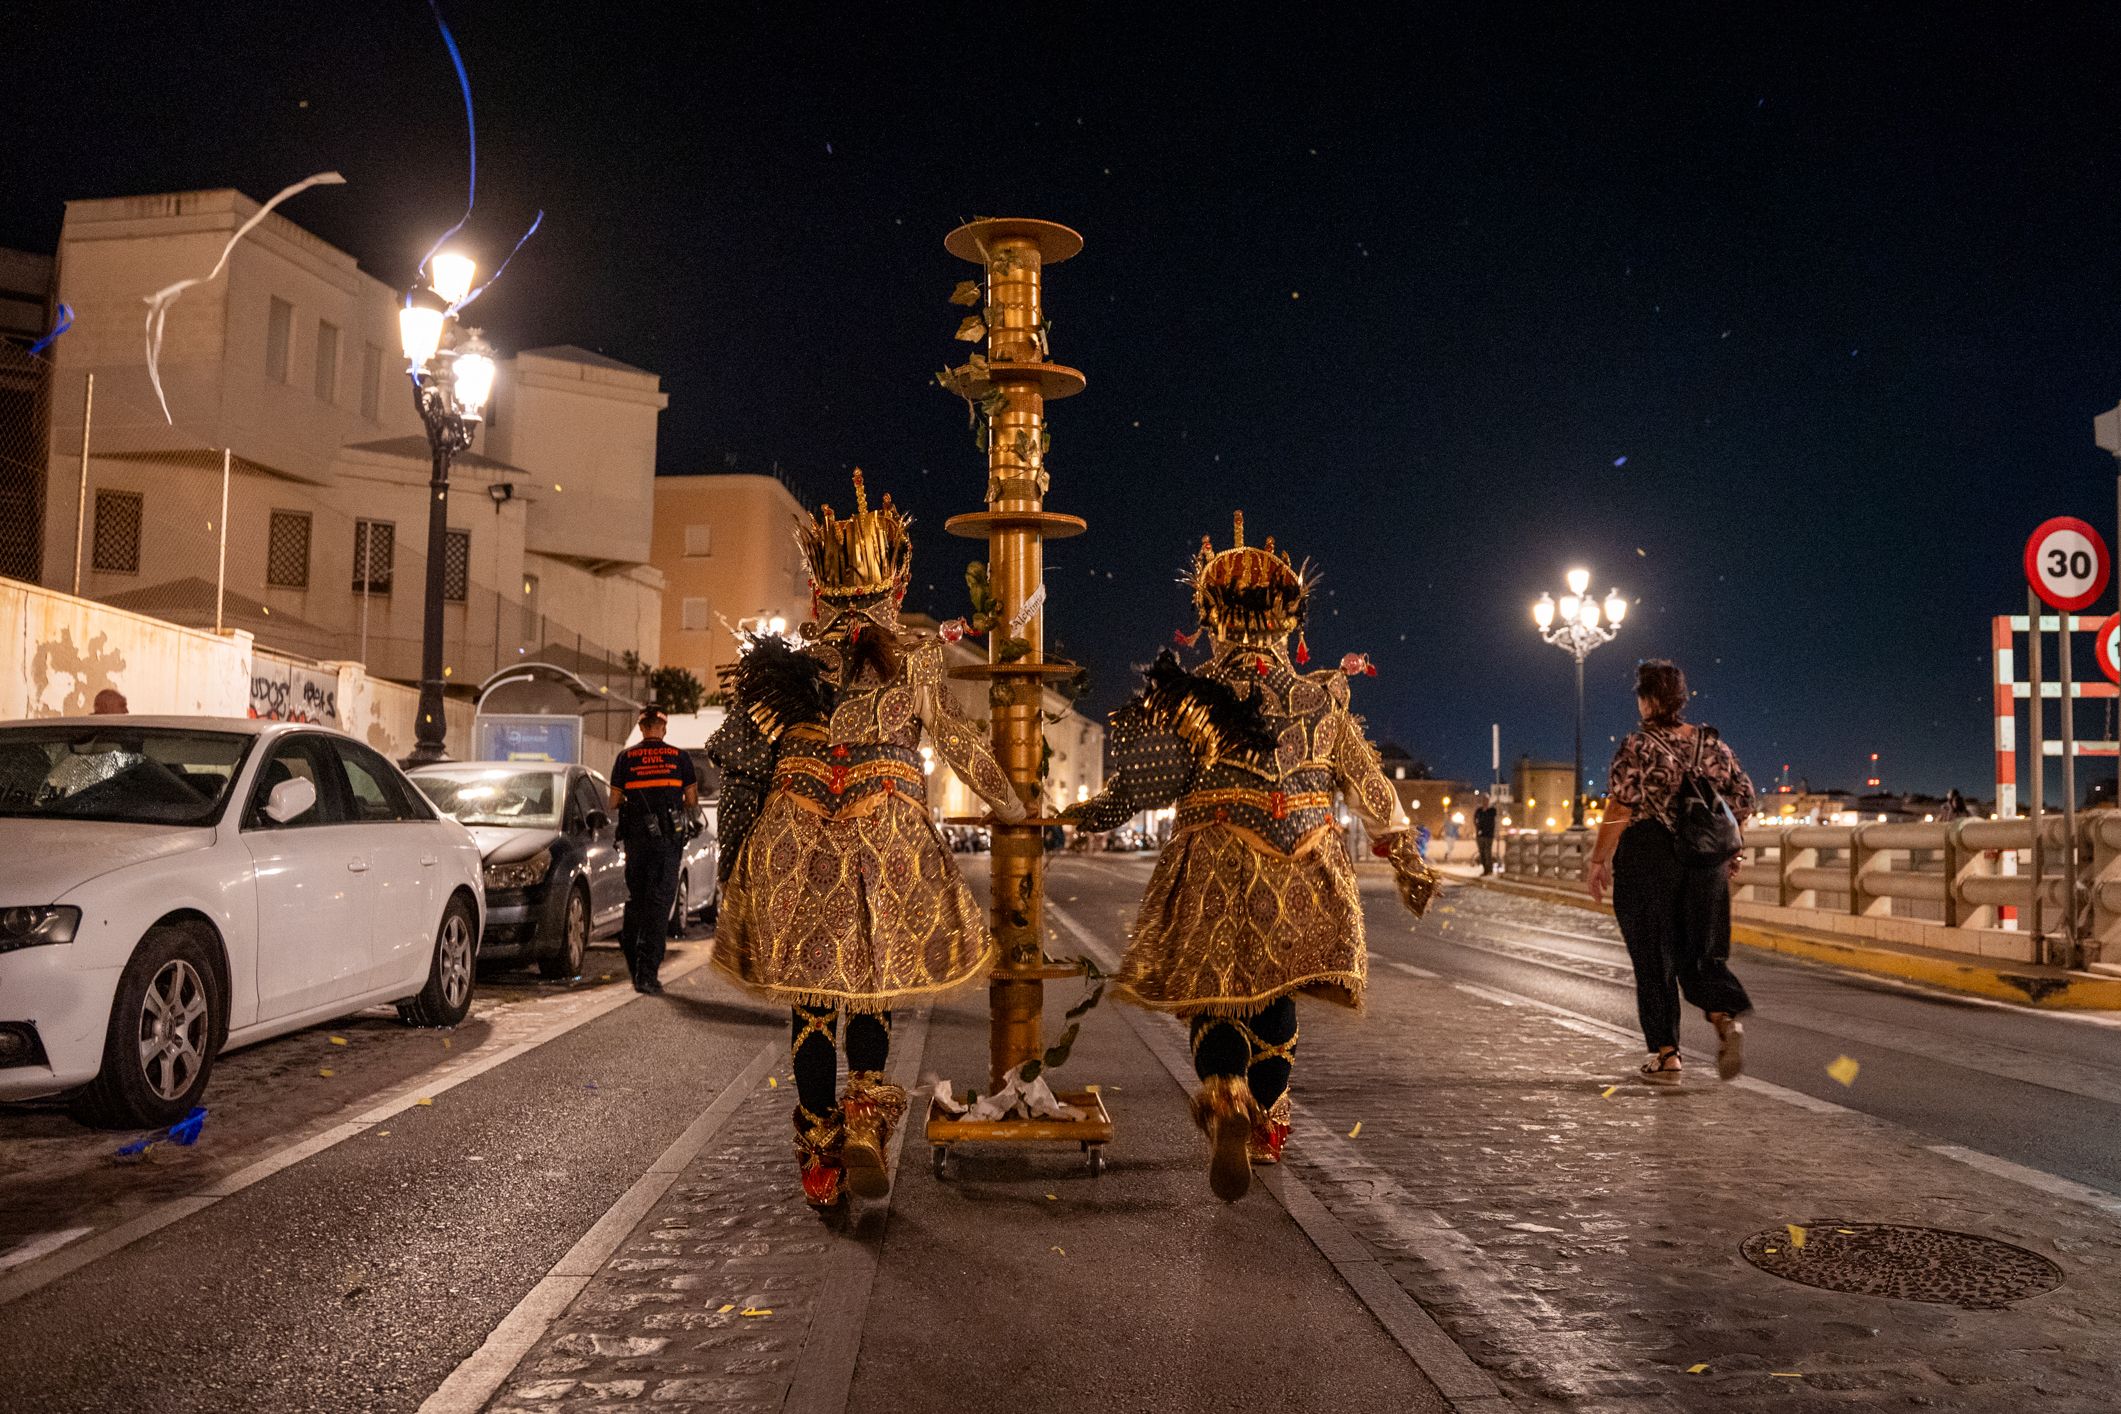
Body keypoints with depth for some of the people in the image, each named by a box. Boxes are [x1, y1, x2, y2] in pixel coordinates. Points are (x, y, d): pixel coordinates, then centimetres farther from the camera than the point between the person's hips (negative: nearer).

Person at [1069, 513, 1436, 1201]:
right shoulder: (1322, 697, 5)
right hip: (1303, 872, 3)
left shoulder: (1192, 692, -3)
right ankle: (1264, 1124, 26)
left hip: (1217, 869, -3)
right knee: (1276, 999, 16)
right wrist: (1406, 858, 18)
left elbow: (1149, 780, -6)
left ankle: (1224, 1096, -26)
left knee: (1214, 995, 2)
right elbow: (1369, 784, 10)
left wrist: (1092, 813, 8)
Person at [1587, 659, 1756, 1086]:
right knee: (1703, 952, 13)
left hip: (1646, 858, -4)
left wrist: (1599, 860, -7)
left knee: (1653, 957, 5)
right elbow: (1743, 801, 9)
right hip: (1705, 859, 5)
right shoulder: (1712, 743, 6)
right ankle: (1727, 1018, -15)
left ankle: (1666, 1055, 8)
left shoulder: (1637, 747, -10)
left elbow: (1620, 810, -15)